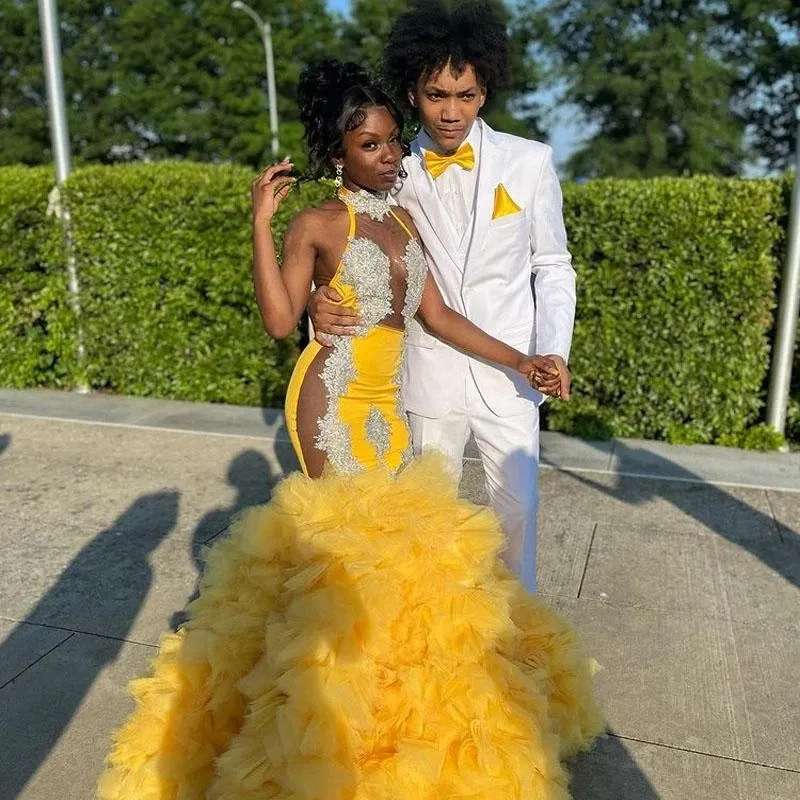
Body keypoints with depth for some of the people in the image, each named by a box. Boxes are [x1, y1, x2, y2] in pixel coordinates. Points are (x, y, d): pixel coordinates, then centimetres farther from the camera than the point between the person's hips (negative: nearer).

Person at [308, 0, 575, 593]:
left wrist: (553, 351, -12)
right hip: (430, 372, 1)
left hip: (508, 371, -1)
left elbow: (552, 266, 2)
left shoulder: (530, 162, -5)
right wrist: (321, 301, -19)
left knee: (517, 503, 9)